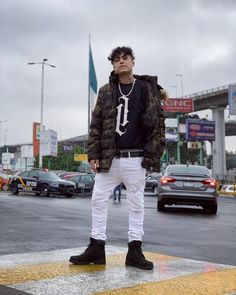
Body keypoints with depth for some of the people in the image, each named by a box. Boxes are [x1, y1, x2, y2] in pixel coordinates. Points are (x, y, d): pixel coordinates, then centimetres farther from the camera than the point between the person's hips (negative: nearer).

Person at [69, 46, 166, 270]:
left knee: (136, 204, 5)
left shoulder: (147, 89, 3)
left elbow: (157, 122, 0)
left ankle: (134, 251, 13)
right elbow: (96, 125, 7)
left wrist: (153, 156, -7)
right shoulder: (106, 91, 9)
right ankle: (96, 248, 14)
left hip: (135, 159, -2)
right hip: (108, 158, 3)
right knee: (98, 200, 4)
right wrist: (93, 154, -1)